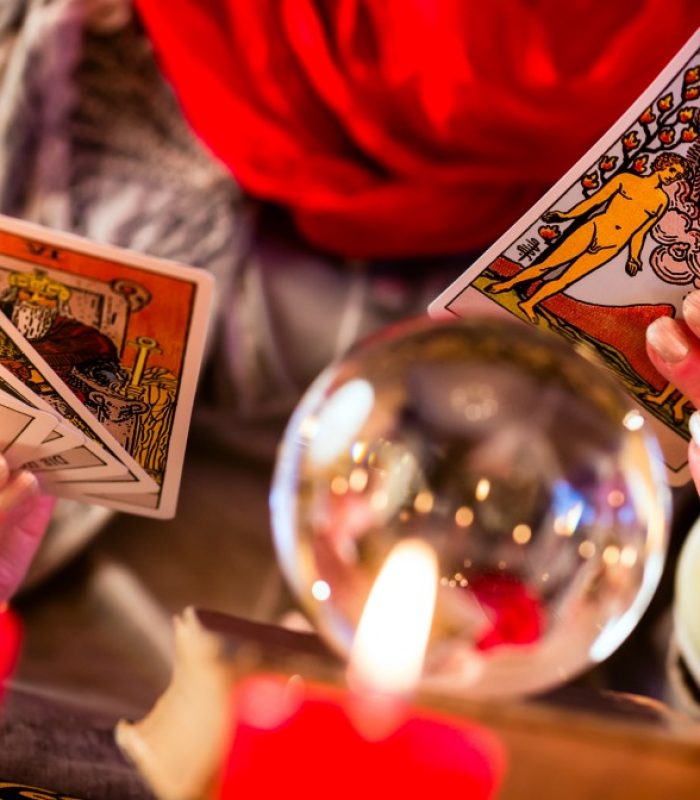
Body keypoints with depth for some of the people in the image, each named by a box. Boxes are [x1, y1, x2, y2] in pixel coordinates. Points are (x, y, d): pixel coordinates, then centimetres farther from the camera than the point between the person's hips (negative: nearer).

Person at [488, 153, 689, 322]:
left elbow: (640, 231, 13)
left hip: (610, 248, 2)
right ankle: (507, 283, 14)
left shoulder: (662, 201, 7)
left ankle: (528, 304, 13)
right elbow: (593, 200, 5)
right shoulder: (626, 179, 1)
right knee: (547, 264, -1)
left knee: (563, 281, 1)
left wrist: (634, 257, 4)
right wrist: (566, 215, 4)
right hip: (593, 229, -2)